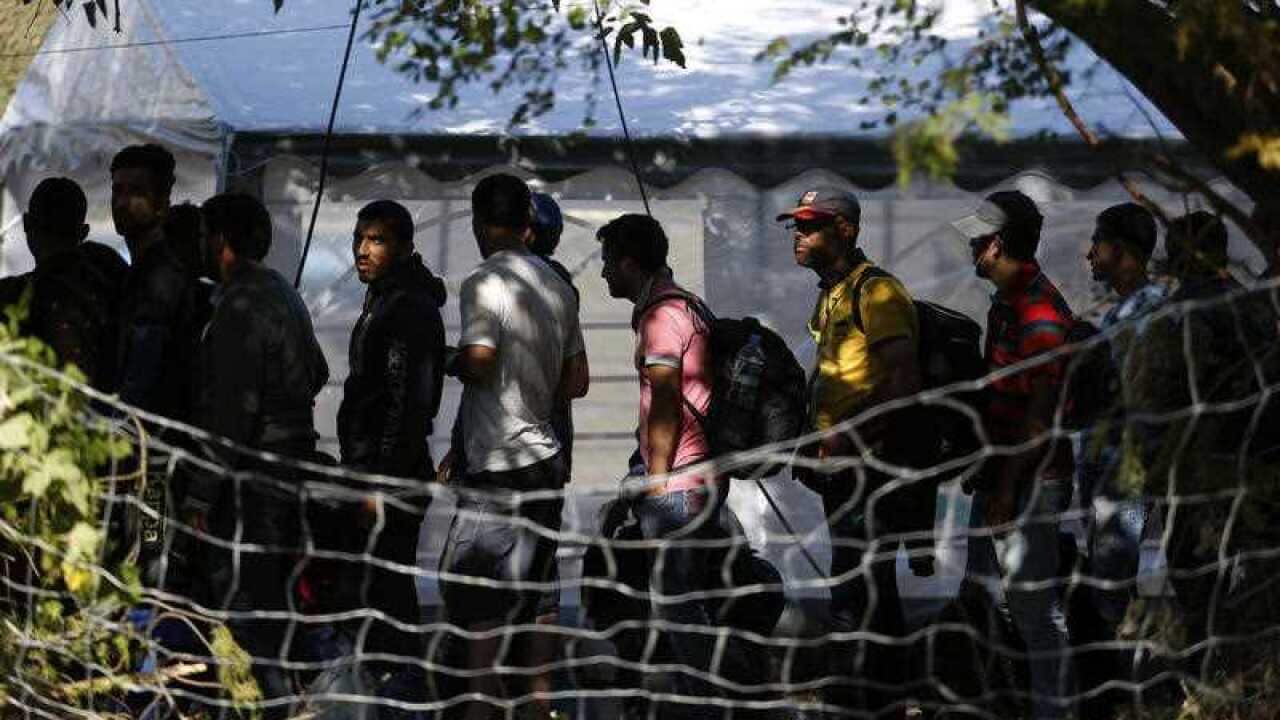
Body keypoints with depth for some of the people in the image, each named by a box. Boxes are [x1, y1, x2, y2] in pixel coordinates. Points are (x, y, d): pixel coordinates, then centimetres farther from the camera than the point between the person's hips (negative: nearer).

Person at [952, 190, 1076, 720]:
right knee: (983, 584, 18)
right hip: (1001, 469, 10)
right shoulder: (1006, 302, 11)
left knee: (1034, 598, -3)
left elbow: (1041, 412, -22)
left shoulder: (1039, 314, -21)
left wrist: (1008, 486, -20)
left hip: (1033, 478, -10)